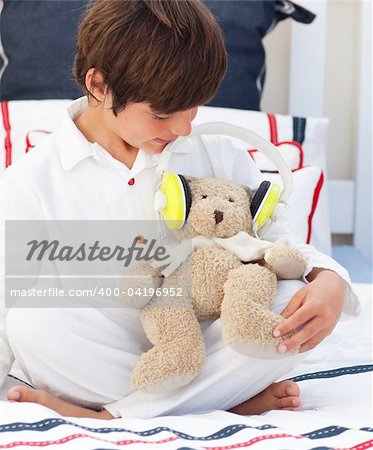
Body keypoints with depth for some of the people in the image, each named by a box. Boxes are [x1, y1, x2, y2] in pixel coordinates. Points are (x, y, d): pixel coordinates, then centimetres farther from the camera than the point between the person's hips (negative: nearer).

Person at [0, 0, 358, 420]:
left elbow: (274, 239, 7)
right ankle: (226, 396, -19)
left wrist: (328, 279, -15)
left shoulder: (218, 155, 4)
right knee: (35, 320, -31)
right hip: (96, 364, -2)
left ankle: (111, 416, -21)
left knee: (294, 302, -23)